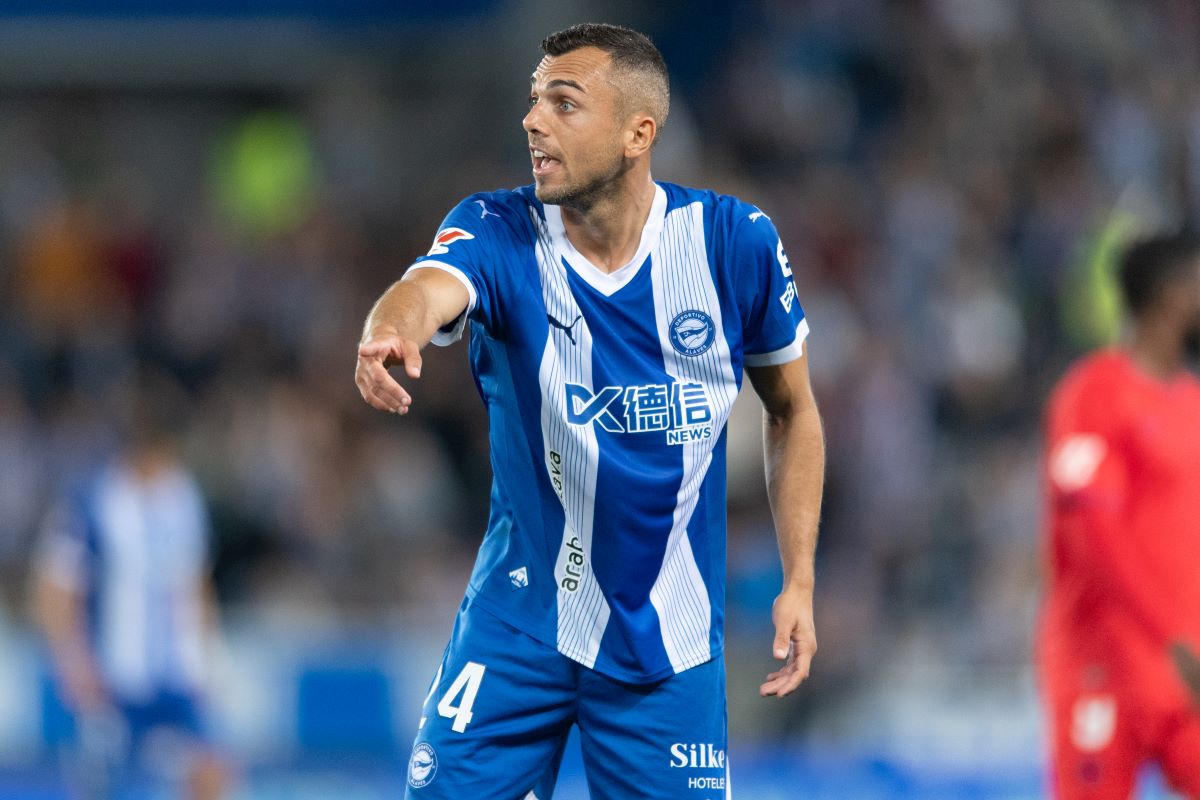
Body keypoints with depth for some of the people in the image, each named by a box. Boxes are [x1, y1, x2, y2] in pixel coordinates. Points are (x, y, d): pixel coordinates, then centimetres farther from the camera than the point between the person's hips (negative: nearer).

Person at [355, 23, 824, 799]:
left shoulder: (735, 242, -8)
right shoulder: (500, 233, -12)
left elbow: (791, 408, 7)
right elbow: (432, 286, -36)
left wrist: (799, 581, 2)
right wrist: (391, 328, -61)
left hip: (672, 644, 1)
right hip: (519, 626, -1)